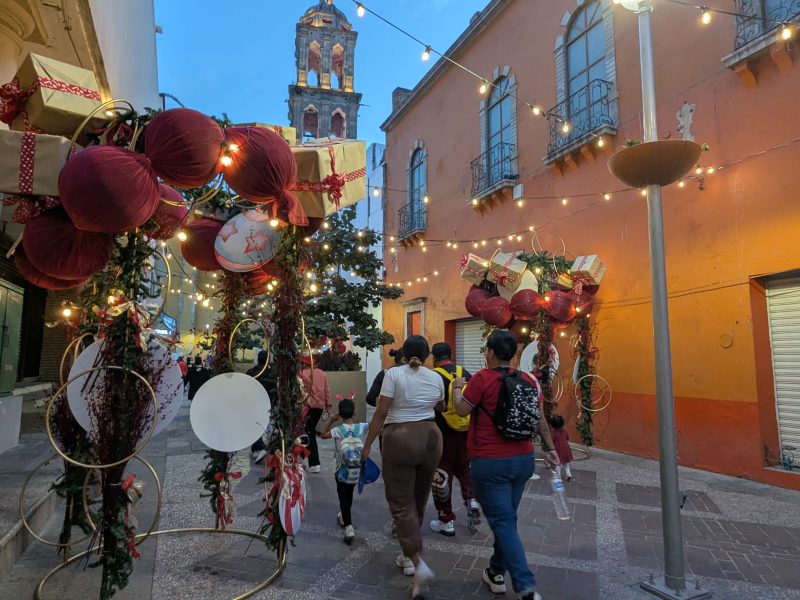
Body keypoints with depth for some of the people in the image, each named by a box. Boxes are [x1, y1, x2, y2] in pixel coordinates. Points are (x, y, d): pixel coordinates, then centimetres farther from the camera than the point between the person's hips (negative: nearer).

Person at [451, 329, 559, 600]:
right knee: (506, 517, 19)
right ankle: (497, 572, 33)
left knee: (503, 523, 0)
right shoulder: (528, 380, 3)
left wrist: (457, 388, 10)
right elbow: (540, 419, 8)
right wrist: (549, 449, 17)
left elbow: (462, 410, -7)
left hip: (490, 463, -6)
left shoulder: (483, 378, -15)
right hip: (523, 460, 7)